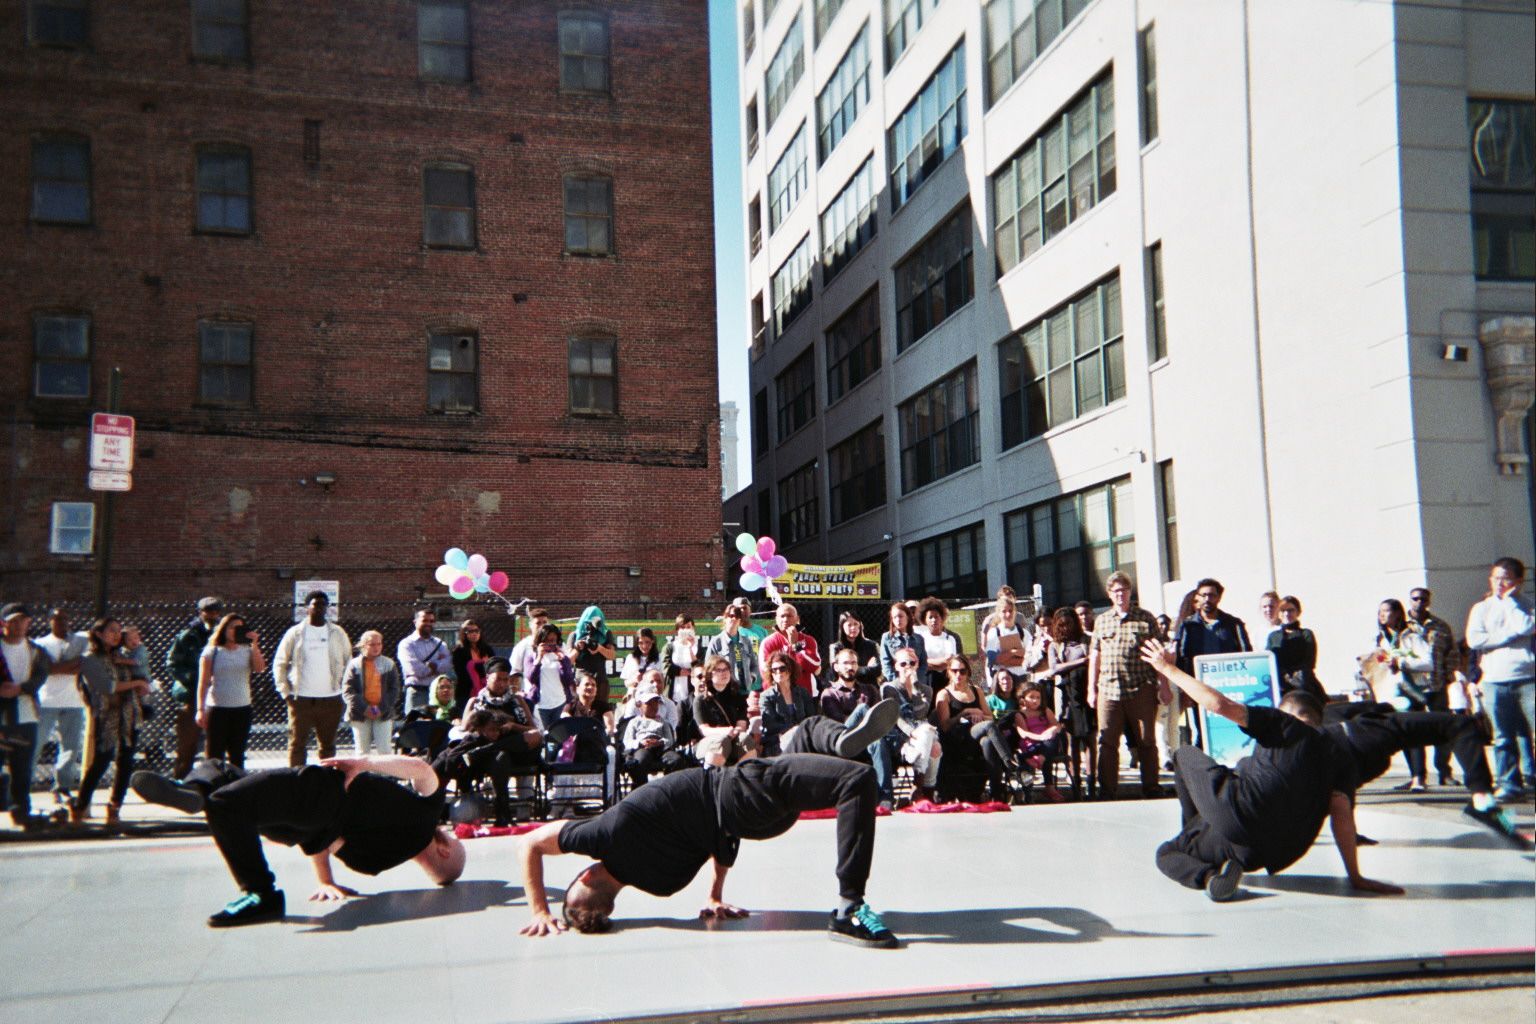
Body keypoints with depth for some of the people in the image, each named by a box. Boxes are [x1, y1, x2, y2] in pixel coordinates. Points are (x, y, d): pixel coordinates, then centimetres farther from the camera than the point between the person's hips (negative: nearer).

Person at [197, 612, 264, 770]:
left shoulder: (248, 650, 8)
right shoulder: (212, 652, 1)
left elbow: (260, 668, -10)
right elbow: (203, 683, -2)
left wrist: (254, 644, -12)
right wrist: (200, 709, -8)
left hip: (242, 709, 3)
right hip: (217, 709, -3)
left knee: (237, 756, 10)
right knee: (214, 755, 0)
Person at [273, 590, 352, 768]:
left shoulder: (338, 633, 6)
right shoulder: (295, 633, 2)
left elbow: (349, 663, 13)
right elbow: (279, 664, 5)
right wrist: (285, 691, -3)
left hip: (331, 698, 2)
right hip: (301, 699, -2)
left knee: (328, 745, 9)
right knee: (297, 744, 1)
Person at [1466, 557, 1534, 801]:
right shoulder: (1481, 609, 12)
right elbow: (1474, 639, -2)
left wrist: (1508, 600, -2)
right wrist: (1509, 635, -6)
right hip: (1495, 680, 1)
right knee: (1503, 736, 4)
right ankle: (1509, 783, 9)